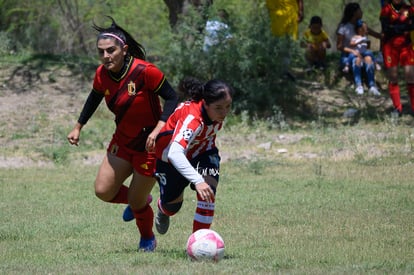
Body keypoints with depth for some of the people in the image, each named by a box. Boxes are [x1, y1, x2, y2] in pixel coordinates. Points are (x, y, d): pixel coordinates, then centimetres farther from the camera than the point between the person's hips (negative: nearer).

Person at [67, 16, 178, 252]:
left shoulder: (145, 71, -26)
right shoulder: (102, 74, -7)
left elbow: (172, 98, -19)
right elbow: (94, 98, 14)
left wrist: (158, 128, -31)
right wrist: (78, 128, 17)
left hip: (149, 144, -6)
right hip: (122, 141, 6)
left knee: (136, 201, 0)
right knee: (103, 191, -2)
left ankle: (148, 239, 32)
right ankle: (140, 200, 31)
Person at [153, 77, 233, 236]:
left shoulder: (218, 112, -22)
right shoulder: (192, 118, -43)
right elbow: (175, 153, -56)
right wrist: (197, 181, -66)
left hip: (201, 151, 4)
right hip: (169, 155, -4)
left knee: (208, 193, -22)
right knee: (172, 205, 8)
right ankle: (163, 211, 48)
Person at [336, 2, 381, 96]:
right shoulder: (343, 27, -1)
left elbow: (376, 35, 15)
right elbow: (339, 46, -5)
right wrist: (352, 51, -20)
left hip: (360, 53, 4)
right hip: (347, 55, -4)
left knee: (368, 59, -32)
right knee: (357, 59, -39)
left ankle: (372, 86, -43)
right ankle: (358, 86, -47)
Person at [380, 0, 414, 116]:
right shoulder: (386, 10, -1)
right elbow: (386, 28, -12)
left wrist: (395, 28, -18)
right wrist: (404, 26, -11)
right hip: (390, 46, -1)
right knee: (393, 78, 1)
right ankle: (397, 108, 7)